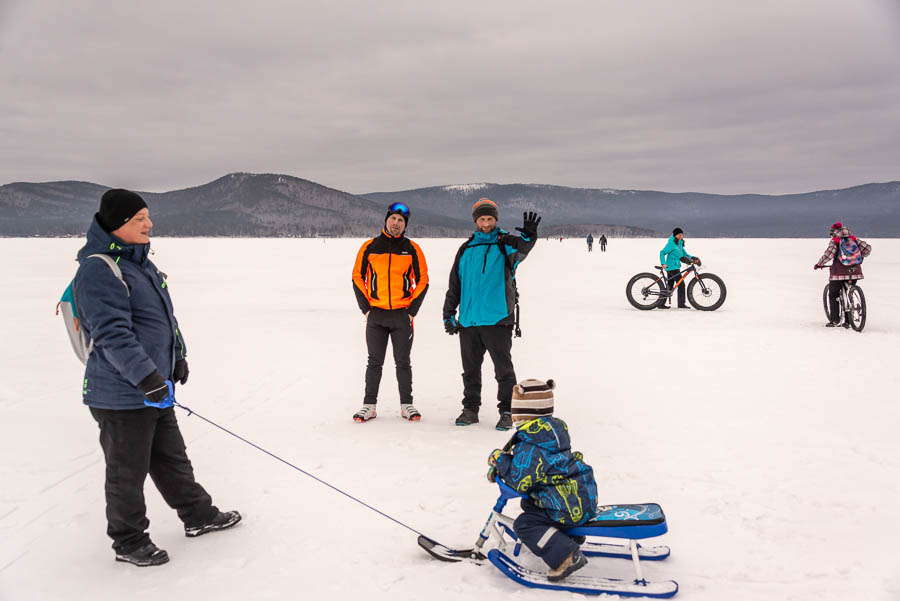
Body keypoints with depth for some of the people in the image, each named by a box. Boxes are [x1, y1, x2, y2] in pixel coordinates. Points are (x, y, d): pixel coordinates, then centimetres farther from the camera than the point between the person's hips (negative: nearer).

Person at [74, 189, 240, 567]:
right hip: (121, 395, -9)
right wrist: (146, 376, -28)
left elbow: (165, 315, 21)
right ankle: (129, 543, 23)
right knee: (128, 472, 7)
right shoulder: (99, 269, -19)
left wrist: (178, 357, 16)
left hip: (154, 390, 9)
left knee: (172, 458, 21)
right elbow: (112, 333, -26)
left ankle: (199, 515, 35)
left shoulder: (141, 263, 12)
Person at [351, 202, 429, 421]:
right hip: (376, 315, 0)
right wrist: (365, 307, -1)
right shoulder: (369, 247, 3)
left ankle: (406, 404, 16)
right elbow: (357, 277, 7)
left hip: (402, 315, 0)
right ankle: (369, 405, 14)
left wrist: (412, 310, -3)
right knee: (374, 362, 6)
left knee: (403, 362, 6)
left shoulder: (412, 249, 2)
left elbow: (422, 280, 5)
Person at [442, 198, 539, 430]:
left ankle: (507, 411, 11)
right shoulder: (466, 249, 13)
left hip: (498, 319, -4)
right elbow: (454, 283, 17)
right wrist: (449, 314, 12)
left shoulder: (506, 244, 2)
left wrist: (528, 235, -44)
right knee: (470, 368, 12)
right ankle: (470, 409, 25)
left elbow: (521, 250, -23)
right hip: (468, 321, 4)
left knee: (503, 368, 1)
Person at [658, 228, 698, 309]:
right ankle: (681, 304, -5)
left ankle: (662, 304, 12)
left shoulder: (680, 244, 17)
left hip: (675, 267, 10)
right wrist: (663, 263, -28)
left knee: (670, 286, 10)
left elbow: (684, 254, 20)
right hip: (672, 267, -10)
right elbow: (662, 253, -18)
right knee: (681, 284, -9)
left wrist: (692, 258, 3)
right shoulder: (671, 243, -12)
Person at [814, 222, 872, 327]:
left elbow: (828, 254, -15)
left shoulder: (834, 241, -2)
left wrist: (819, 264, -2)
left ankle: (835, 320, 4)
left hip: (839, 272, -5)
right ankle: (847, 321, 16)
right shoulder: (854, 239, 11)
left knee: (833, 295, 10)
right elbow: (867, 248, 8)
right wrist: (860, 258, 24)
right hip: (854, 272, 5)